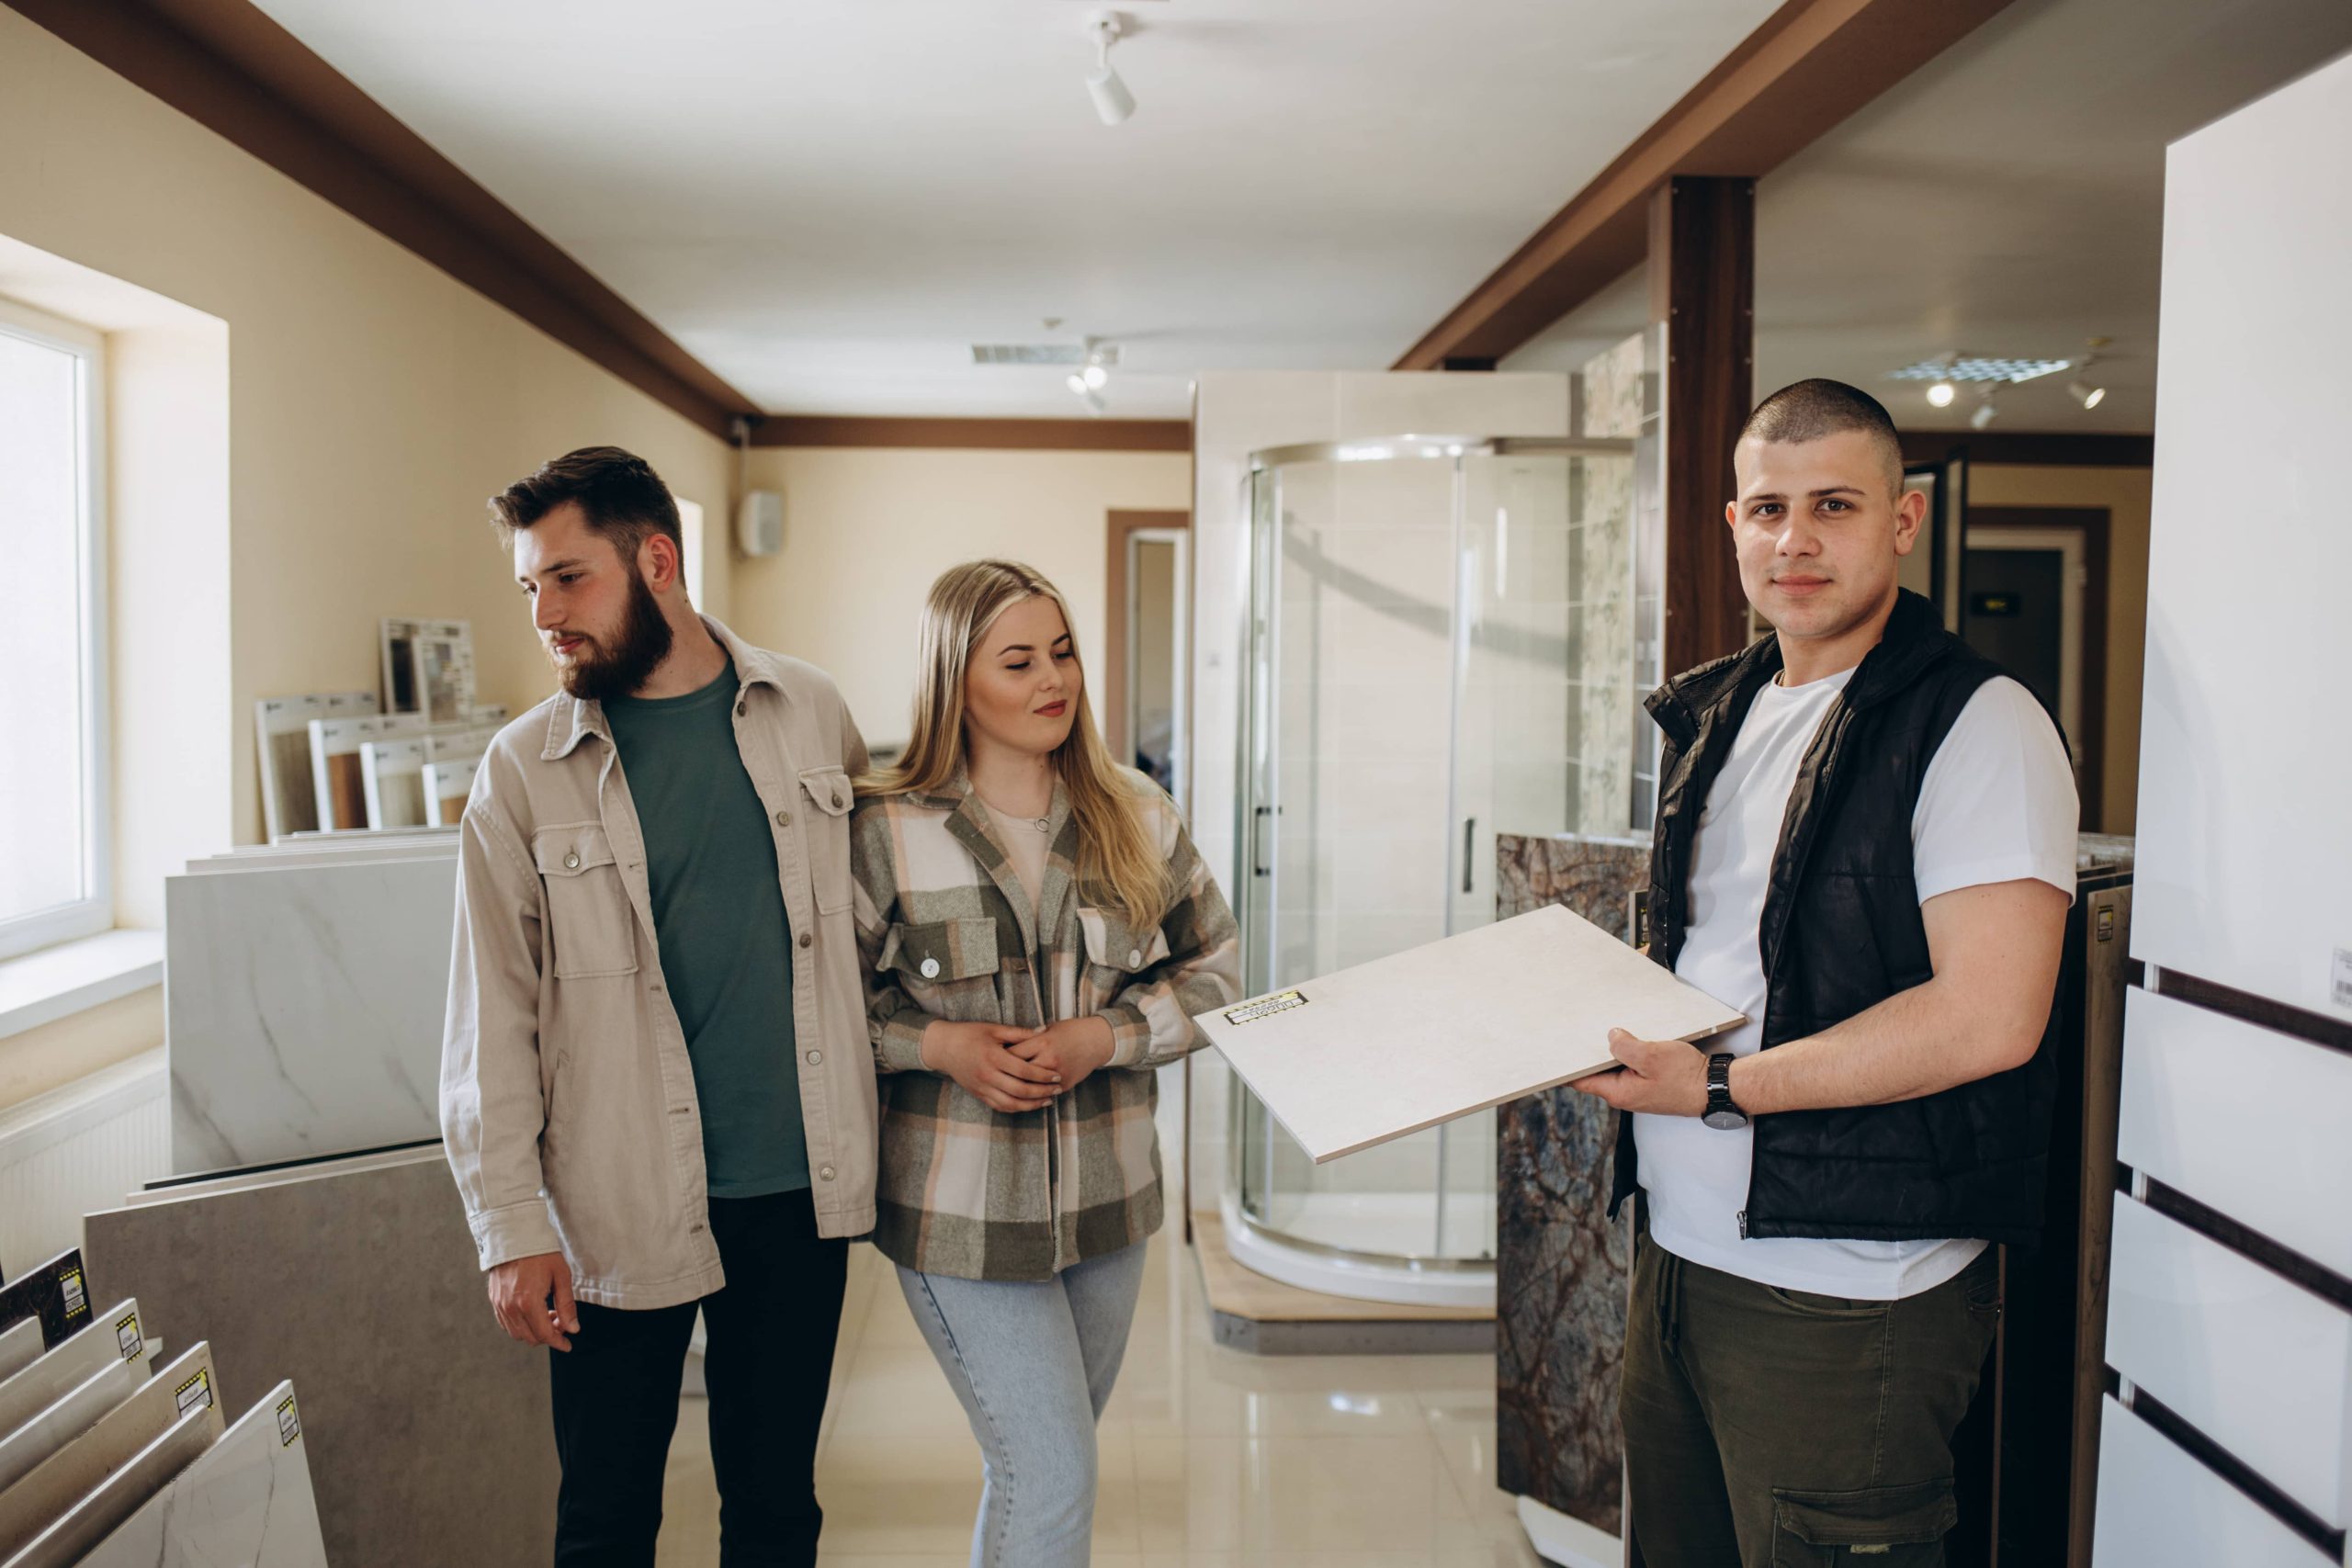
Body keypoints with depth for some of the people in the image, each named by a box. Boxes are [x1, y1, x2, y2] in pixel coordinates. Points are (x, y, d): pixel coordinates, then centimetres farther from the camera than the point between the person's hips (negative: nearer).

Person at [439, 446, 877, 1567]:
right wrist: (511, 1227, -7)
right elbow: (493, 1022, -3)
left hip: (798, 1187, 2)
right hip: (620, 1209, -1)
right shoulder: (524, 772, -4)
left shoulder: (809, 713, 2)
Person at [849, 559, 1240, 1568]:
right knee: (1051, 1480, -4)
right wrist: (940, 1045, -18)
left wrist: (1103, 1038, -13)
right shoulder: (884, 832, -9)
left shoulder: (1136, 816, -1)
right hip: (959, 1210, -4)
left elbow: (1215, 967, 4)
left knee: (1043, 1462, 21)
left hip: (1106, 1200, 4)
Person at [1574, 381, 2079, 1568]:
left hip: (1845, 1294, -7)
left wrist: (1723, 1087, -19)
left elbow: (1987, 1018, -21)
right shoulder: (1716, 715, 12)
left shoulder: (1979, 724, -11)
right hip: (1677, 1249, 7)